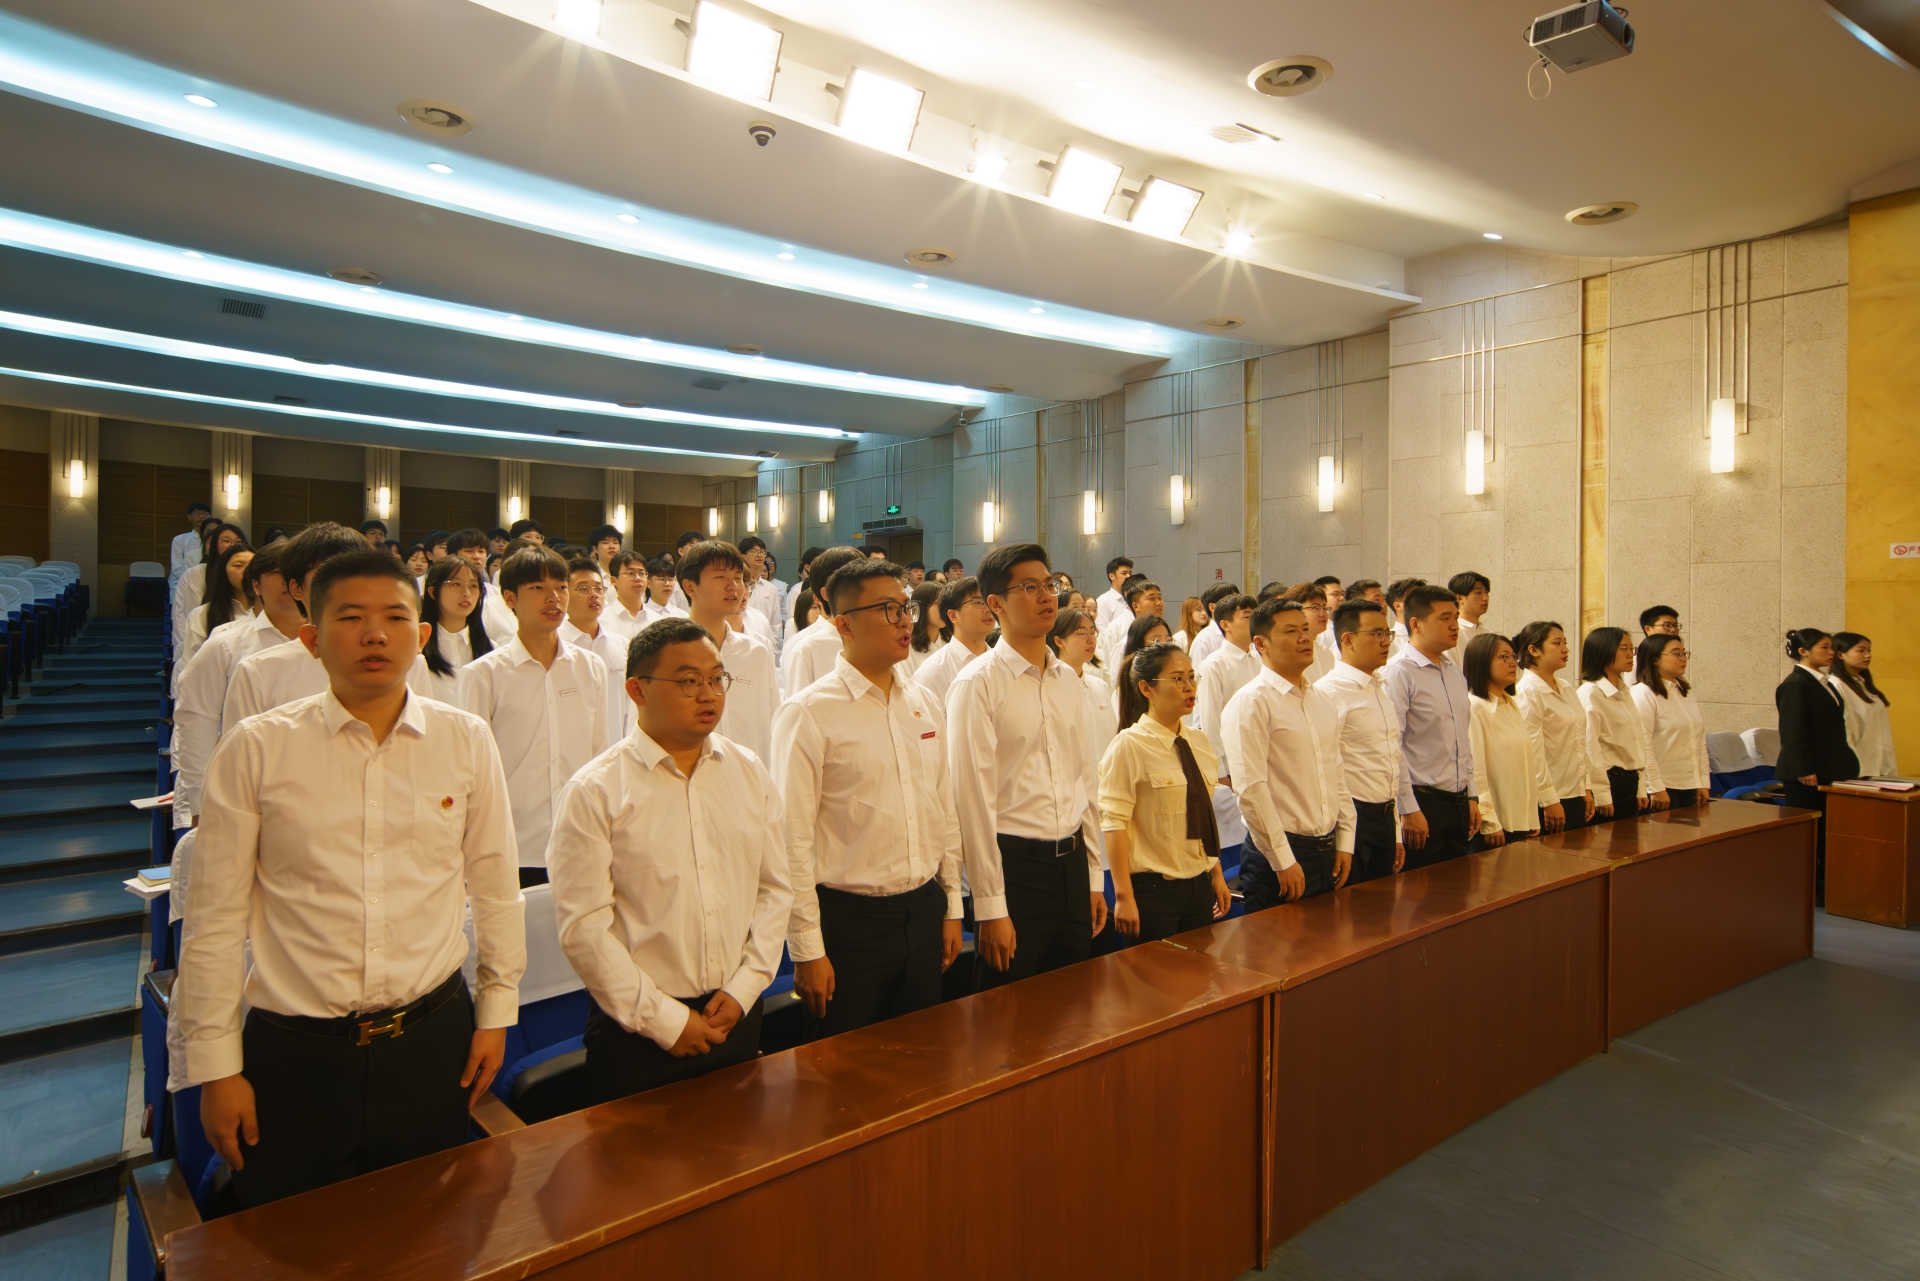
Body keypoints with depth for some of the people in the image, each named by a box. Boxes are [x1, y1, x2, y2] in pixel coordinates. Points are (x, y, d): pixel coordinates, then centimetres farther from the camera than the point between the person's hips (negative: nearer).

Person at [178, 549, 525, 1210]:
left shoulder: (466, 741, -3)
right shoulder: (254, 749, -6)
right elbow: (214, 918, -1)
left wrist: (497, 1011, 8)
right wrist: (215, 1064, 1)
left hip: (433, 1039, 1)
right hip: (292, 1054, -1)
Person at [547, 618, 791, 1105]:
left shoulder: (750, 773, 3)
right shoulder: (594, 792, -10)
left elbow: (775, 887, 5)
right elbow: (582, 926, -13)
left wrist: (744, 988, -4)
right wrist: (665, 1020, -12)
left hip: (737, 1016, 4)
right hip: (637, 1029, -4)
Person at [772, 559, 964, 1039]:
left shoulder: (926, 706, 7)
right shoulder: (808, 713, -13)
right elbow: (792, 839, -13)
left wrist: (952, 908, 13)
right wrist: (807, 949, -12)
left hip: (924, 915, 6)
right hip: (849, 922, -5)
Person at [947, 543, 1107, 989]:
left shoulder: (1067, 679, 9)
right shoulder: (977, 684, -11)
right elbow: (973, 799, -13)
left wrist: (1094, 876, 14)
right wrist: (990, 907, -13)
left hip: (1072, 863, 6)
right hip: (1014, 864, -6)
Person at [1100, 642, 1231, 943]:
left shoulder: (1200, 743, 8)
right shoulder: (1130, 746, -13)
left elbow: (1206, 817, 15)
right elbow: (1114, 822, -17)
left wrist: (1217, 875, 15)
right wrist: (1123, 896, -19)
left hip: (1200, 888, 6)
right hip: (1153, 890, -6)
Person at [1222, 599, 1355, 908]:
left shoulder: (1322, 702, 11)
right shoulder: (1250, 703, -13)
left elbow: (1337, 775, 16)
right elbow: (1251, 789, -18)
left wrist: (1345, 842, 10)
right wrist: (1283, 861, -16)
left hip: (1328, 851, 7)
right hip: (1277, 856, -7)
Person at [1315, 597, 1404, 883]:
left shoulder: (1383, 688, 12)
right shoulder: (1329, 692, -15)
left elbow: (1391, 762, 17)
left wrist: (1396, 833, 18)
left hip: (1386, 817, 8)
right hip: (1352, 818, -8)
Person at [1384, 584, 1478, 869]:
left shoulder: (1455, 671, 12)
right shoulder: (1398, 672, -13)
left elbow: (1464, 740, 18)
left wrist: (1471, 797, 15)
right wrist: (1409, 810, -17)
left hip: (1458, 803, 8)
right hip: (1422, 804, -8)